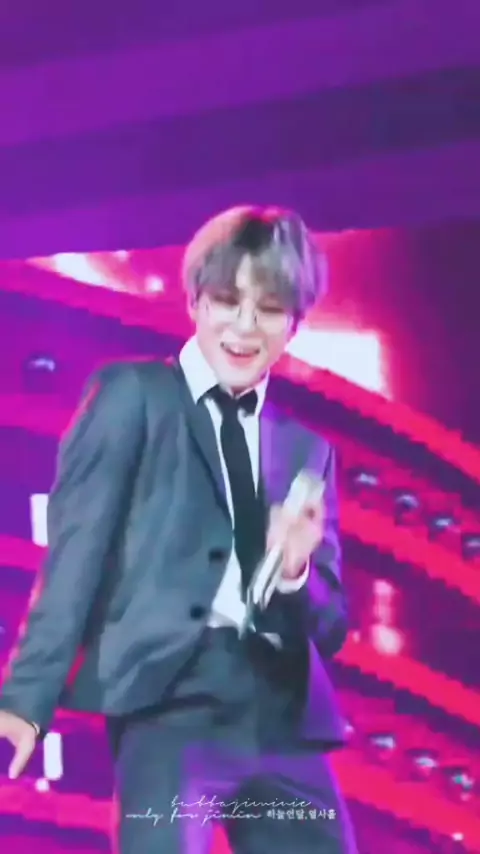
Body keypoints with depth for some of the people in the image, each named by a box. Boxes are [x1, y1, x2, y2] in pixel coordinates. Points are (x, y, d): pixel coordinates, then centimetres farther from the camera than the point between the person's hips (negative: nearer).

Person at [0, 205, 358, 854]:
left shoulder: (308, 449, 19)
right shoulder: (130, 395, 6)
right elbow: (75, 551, -3)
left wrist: (295, 572, -5)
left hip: (285, 716, 5)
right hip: (171, 699, -5)